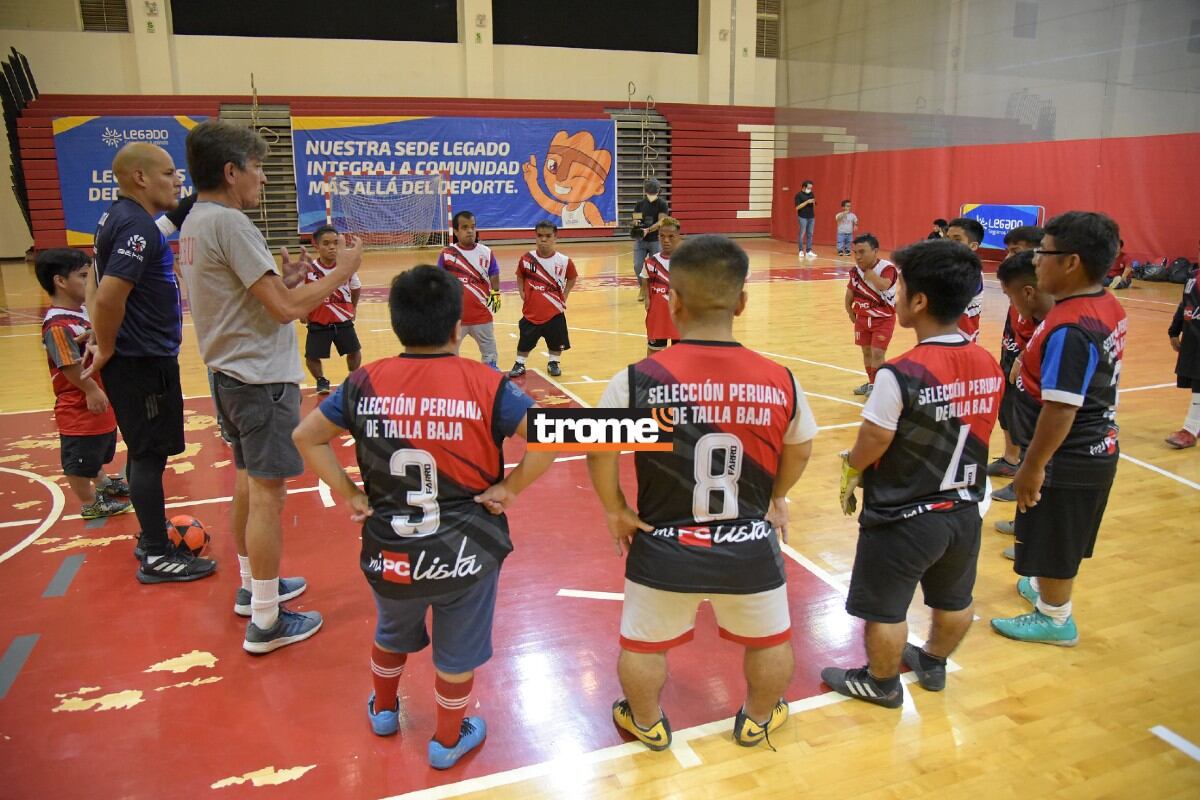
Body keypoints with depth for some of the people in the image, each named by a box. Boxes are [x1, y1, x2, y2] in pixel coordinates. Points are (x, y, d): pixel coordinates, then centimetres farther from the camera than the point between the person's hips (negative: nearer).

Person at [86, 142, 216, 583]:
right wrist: (107, 349, -14)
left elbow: (98, 286, 19)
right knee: (150, 453, -1)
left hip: (142, 357, 10)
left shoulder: (120, 217, 12)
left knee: (145, 451, 18)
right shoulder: (137, 225, -20)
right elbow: (109, 297, -28)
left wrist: (103, 341, 13)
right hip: (143, 362, -10)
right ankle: (157, 556, 9)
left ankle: (151, 535, 32)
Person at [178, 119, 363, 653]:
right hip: (262, 378, -10)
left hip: (231, 373, 10)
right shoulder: (229, 222, -18)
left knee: (248, 482, 20)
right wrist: (341, 271, -11)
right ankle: (265, 621, 7)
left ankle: (252, 585, 35)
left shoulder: (195, 223, 11)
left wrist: (282, 279, 10)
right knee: (267, 492, -3)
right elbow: (285, 308, -22)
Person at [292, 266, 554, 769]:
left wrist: (348, 494, 2)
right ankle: (449, 741, 41)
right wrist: (508, 488, -12)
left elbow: (306, 437, 0)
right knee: (458, 652, 20)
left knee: (392, 634, 32)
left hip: (391, 549, 3)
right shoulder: (485, 385, -16)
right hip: (466, 550, -2)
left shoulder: (366, 383, -8)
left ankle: (384, 710, 55)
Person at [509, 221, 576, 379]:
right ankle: (519, 364, 27)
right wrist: (522, 293, 1)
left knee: (556, 341, 11)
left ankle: (553, 363, 32)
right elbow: (520, 277, 10)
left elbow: (572, 278, 8)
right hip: (531, 311, 0)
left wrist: (564, 296, 2)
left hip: (554, 312, 0)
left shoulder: (564, 261, -9)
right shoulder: (526, 259, -7)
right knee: (525, 340, 10)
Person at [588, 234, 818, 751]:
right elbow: (800, 451, 5)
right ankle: (758, 720, 52)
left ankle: (648, 725, 48)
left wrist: (614, 509, 8)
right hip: (751, 549, 2)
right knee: (769, 641, 29)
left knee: (643, 645, 26)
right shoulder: (780, 382, -11)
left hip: (663, 549, -1)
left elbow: (599, 453, -9)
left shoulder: (636, 382, -19)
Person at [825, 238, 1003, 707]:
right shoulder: (990, 367, -6)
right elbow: (972, 436, 3)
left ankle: (881, 683, 35)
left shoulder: (901, 375, -26)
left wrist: (849, 476, 2)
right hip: (964, 511, 7)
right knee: (954, 602, 27)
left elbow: (871, 446, -18)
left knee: (884, 610, 15)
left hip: (903, 519, -7)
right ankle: (933, 664, 50)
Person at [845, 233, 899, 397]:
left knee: (877, 353, -11)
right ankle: (871, 383, 31)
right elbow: (850, 295, 12)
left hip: (883, 319, -6)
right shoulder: (856, 271, -3)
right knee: (866, 352, 14)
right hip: (862, 318, 6)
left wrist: (869, 270, -36)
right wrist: (851, 313, 14)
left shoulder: (887, 268, -21)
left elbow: (883, 286, -42)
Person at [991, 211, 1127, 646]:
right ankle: (1047, 588, 48)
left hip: (1068, 458, -9)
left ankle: (1055, 618, 30)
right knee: (1064, 537, 27)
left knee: (1053, 540, 11)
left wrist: (1033, 467, -20)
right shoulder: (1109, 306, 1)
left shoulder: (1069, 329, -28)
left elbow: (1060, 410, -28)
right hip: (1098, 446, 9)